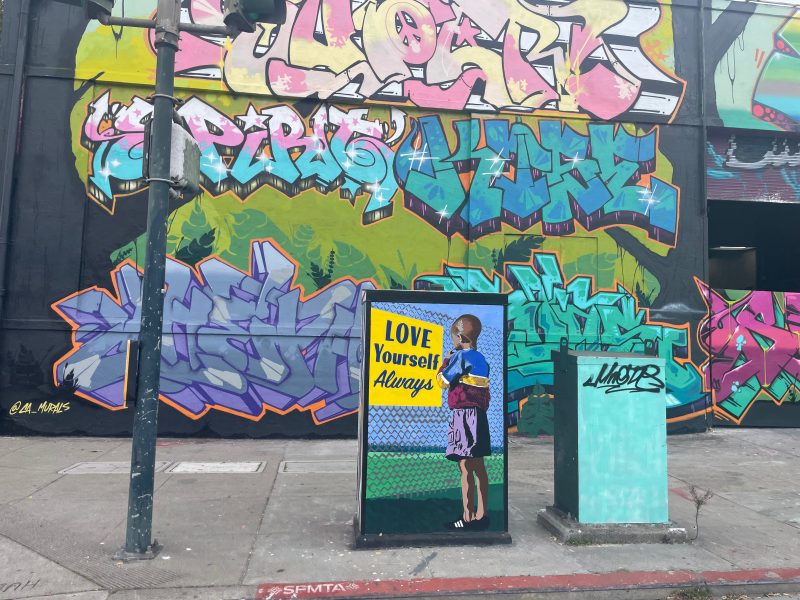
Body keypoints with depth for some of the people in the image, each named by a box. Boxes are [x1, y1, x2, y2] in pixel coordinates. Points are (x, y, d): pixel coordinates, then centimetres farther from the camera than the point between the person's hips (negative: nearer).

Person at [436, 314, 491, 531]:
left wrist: (446, 360, 7)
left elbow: (443, 381, -4)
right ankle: (481, 515, 17)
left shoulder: (461, 356, -11)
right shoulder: (480, 359, 15)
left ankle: (468, 518, -3)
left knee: (466, 467, -6)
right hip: (478, 414, 9)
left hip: (464, 414, -9)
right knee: (478, 467, 11)